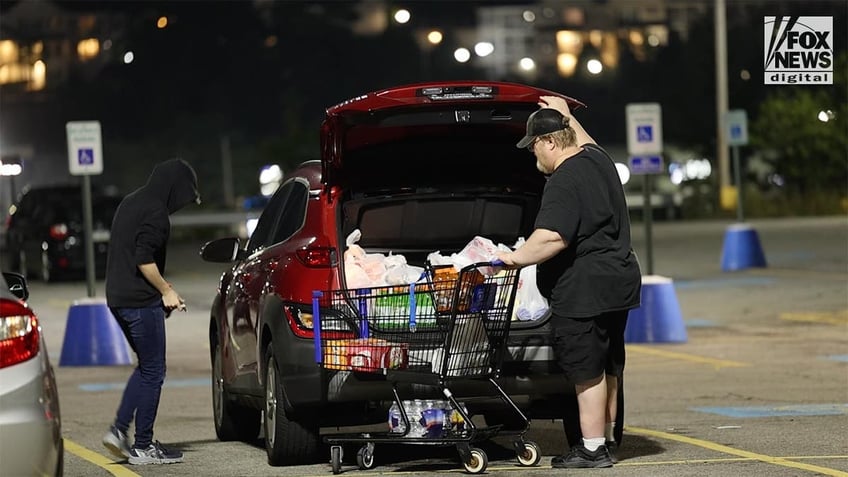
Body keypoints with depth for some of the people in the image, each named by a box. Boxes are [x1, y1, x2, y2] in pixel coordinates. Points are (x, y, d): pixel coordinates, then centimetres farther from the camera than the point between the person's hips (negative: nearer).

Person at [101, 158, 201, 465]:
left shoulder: (130, 203, 15)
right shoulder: (155, 213, -15)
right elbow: (144, 261, -22)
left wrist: (162, 289, 17)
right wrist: (166, 291, -9)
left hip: (118, 298, 9)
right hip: (141, 301, -9)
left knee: (147, 367, 19)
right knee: (152, 372, 0)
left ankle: (119, 430, 10)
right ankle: (143, 447, 3)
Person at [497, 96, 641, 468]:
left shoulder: (564, 183, -19)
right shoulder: (596, 158, 11)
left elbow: (552, 238, -28)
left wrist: (515, 258, -20)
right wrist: (565, 116, 42)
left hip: (583, 291, -10)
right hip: (618, 281, 10)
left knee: (587, 373, -6)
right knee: (607, 369, 17)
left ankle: (593, 449, -4)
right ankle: (605, 440, 26)